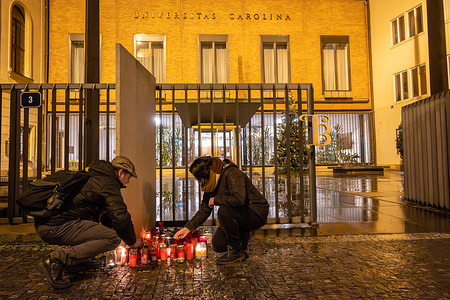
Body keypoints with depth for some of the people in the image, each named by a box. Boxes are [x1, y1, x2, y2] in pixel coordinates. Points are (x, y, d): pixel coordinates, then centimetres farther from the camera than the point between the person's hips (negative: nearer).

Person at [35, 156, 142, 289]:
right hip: (56, 227, -11)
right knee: (112, 239, -16)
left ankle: (78, 261, 18)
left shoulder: (94, 176, 25)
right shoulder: (109, 183, -6)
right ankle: (56, 260, -16)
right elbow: (121, 218, -12)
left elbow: (104, 212, 38)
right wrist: (133, 241, 6)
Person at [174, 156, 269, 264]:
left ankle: (236, 252, -15)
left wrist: (216, 200, -23)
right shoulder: (211, 185, 3)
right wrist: (188, 228, -1)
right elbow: (204, 211, 7)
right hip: (239, 215, 8)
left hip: (257, 213, -8)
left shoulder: (232, 174, -23)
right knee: (218, 245, -3)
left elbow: (239, 199, -39)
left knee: (223, 211, -33)